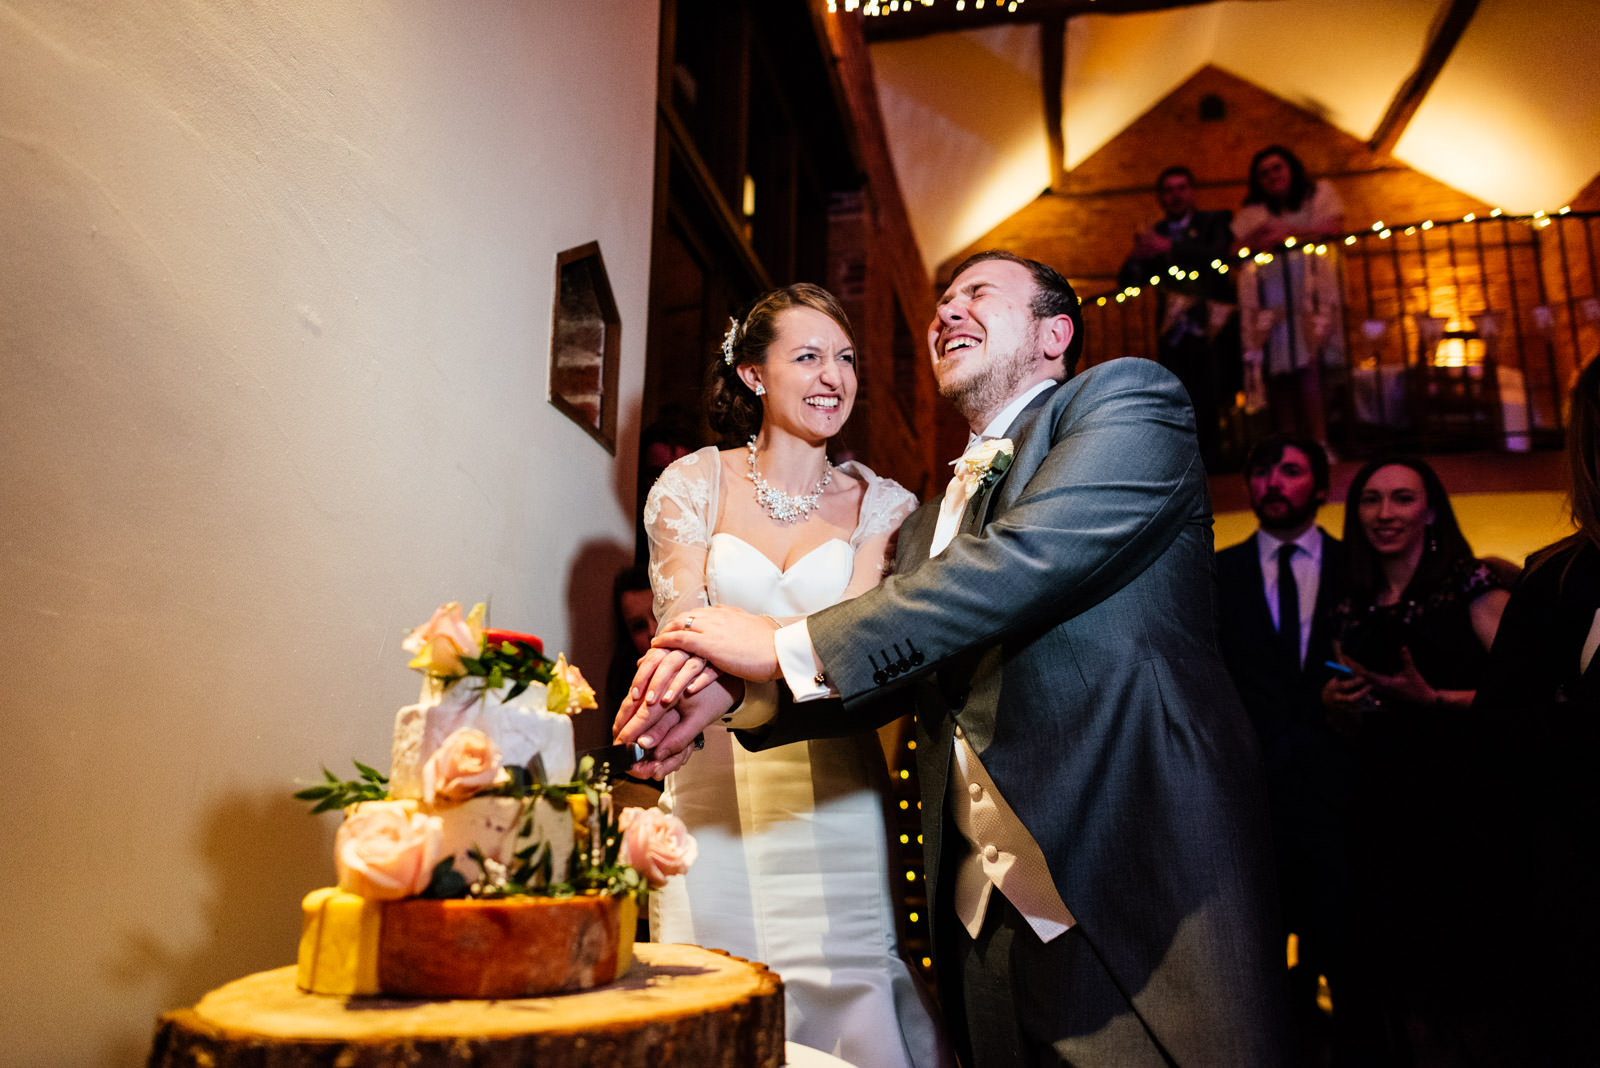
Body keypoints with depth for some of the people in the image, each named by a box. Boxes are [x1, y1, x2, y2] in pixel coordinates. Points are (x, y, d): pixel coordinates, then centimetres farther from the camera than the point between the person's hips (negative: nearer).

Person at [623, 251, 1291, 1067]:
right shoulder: (927, 523, 19)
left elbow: (1027, 558, -19)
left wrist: (789, 646, -17)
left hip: (1147, 896, -6)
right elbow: (878, 676, 13)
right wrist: (731, 699, -6)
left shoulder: (1127, 400, -3)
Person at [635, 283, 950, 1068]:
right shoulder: (694, 484, 6)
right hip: (714, 785, 0)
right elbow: (679, 623, -3)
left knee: (844, 993, 1)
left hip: (830, 799, 0)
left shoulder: (880, 505, 6)